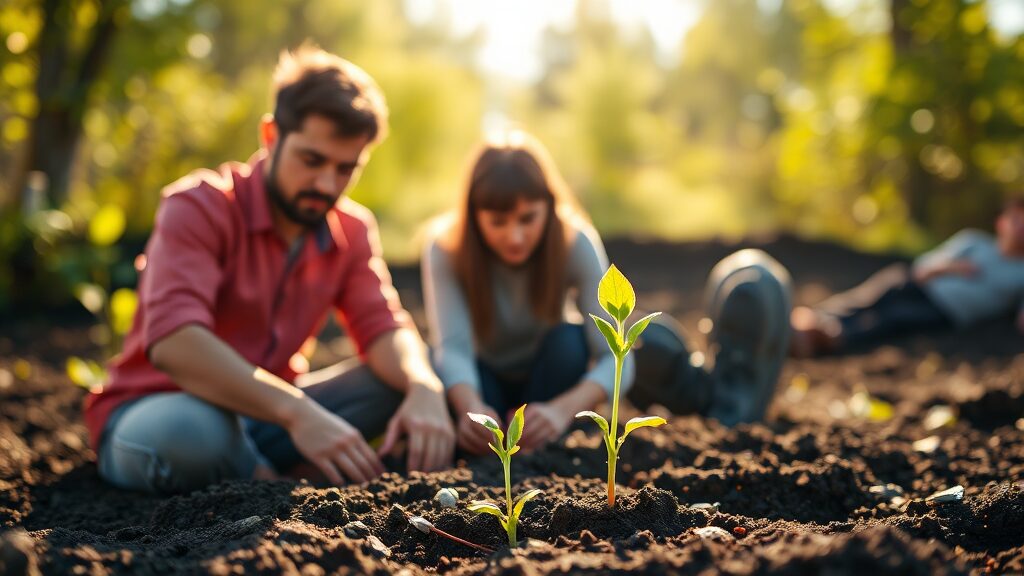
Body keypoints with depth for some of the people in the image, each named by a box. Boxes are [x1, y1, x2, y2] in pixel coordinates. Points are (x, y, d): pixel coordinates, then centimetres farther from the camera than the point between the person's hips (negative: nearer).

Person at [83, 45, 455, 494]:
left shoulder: (352, 230, 3)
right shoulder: (199, 207, -17)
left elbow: (383, 328, -5)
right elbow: (173, 342, -32)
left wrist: (424, 389, -30)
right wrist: (297, 412, -43)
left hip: (263, 415, 5)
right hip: (150, 412, -5)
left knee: (412, 379, -9)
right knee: (192, 431, -40)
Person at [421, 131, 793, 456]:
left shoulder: (575, 243, -24)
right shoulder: (445, 250, -24)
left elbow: (614, 354, -33)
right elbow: (451, 348, -36)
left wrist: (562, 409, -53)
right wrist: (471, 409, -59)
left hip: (549, 384, 0)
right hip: (481, 391, 0)